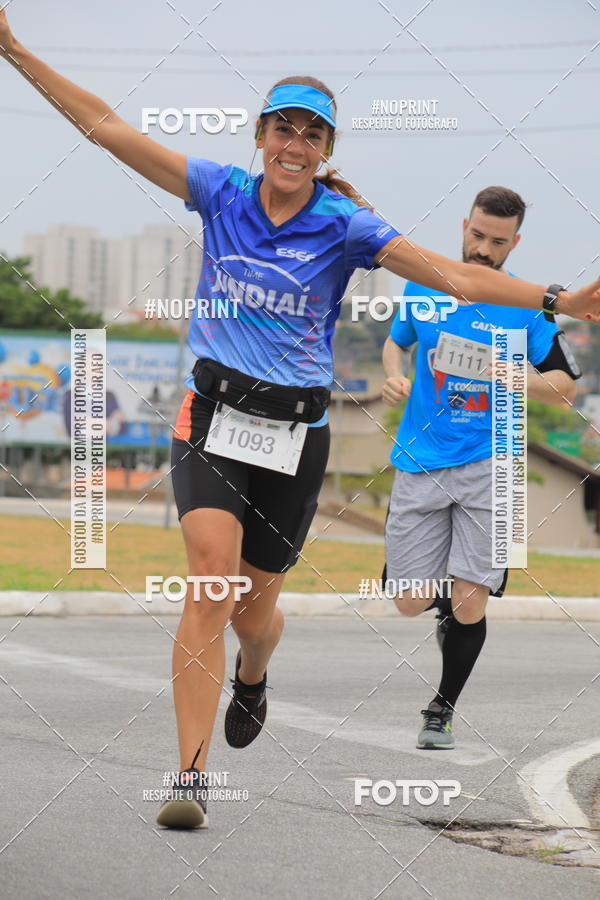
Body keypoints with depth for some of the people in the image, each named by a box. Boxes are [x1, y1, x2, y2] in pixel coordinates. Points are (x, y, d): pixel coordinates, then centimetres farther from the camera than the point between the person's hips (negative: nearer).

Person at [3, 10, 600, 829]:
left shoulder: (345, 227, -3)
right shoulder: (221, 193, 0)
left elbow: (458, 278, -9)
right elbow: (107, 128, 0)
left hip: (296, 433, 1)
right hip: (213, 417, 0)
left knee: (253, 610, 9)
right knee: (213, 575, -23)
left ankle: (252, 678, 50)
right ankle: (192, 777, -24)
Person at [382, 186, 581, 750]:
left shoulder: (527, 307, -2)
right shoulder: (422, 288, 4)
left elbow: (566, 388, 2)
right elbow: (395, 341, 23)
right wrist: (394, 376, 1)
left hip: (488, 465, -2)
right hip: (421, 463, 2)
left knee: (470, 604, -9)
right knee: (410, 604, -1)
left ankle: (443, 709, 14)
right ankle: (443, 595, 37)